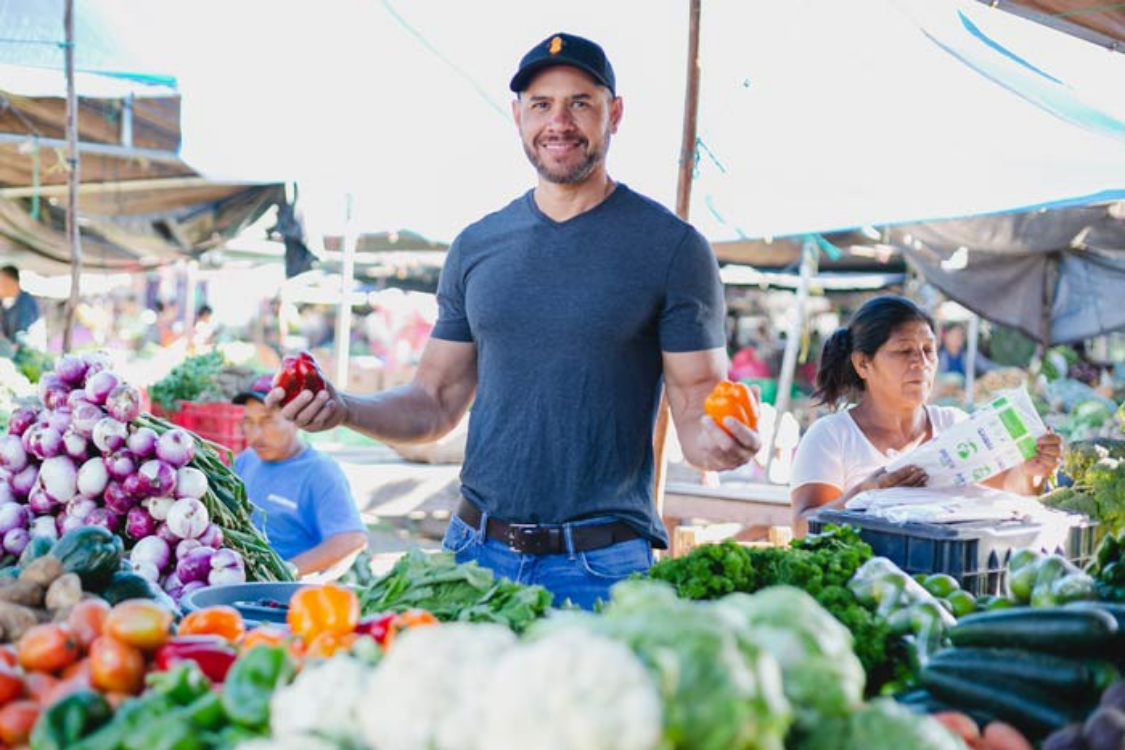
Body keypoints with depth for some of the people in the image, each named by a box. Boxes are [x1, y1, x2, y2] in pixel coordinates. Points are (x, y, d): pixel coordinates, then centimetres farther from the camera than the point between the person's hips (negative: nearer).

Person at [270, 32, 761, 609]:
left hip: (601, 563, -3)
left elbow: (696, 410, -5)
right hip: (475, 549, 4)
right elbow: (436, 403, 12)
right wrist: (344, 408, -5)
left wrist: (717, 441, -27)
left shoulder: (671, 246, -4)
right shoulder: (476, 247, 8)